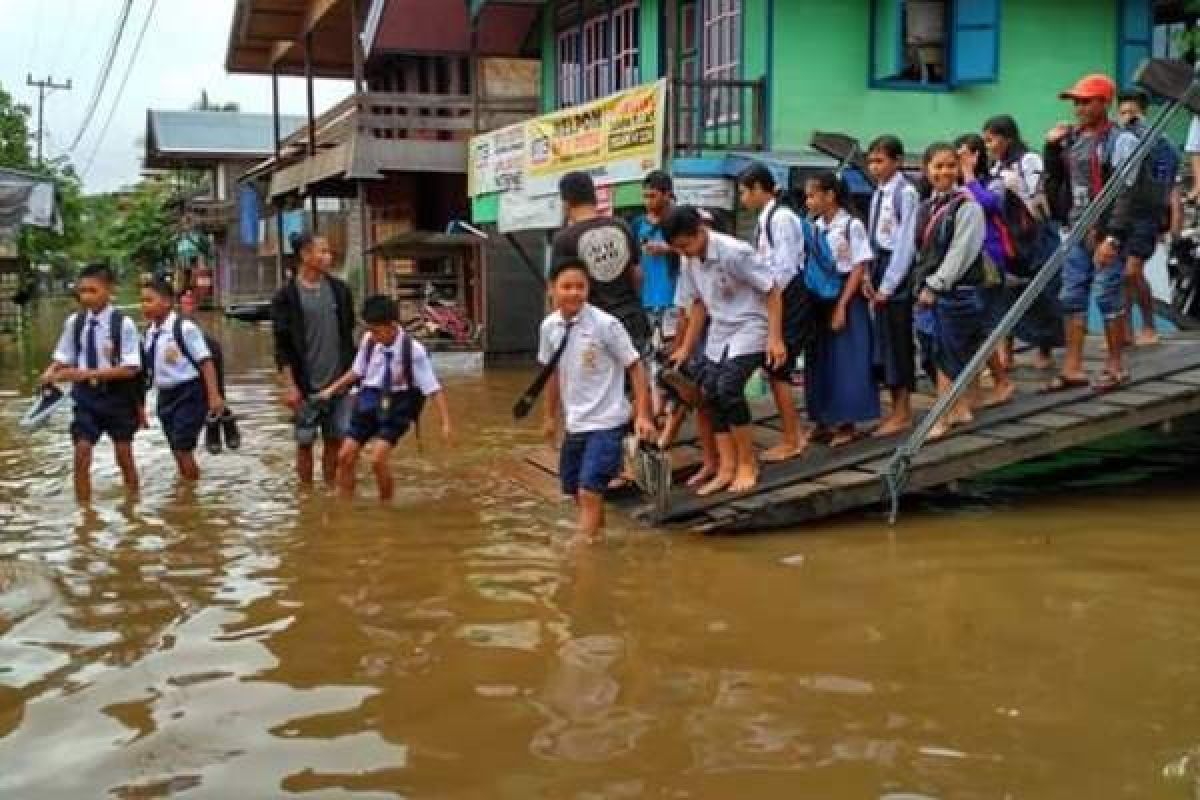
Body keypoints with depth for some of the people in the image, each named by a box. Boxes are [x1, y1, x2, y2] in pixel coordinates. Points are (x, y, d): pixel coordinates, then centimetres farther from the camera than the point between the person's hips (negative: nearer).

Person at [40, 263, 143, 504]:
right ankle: (84, 508, 5)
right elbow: (62, 359, 7)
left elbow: (130, 368, -18)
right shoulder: (74, 322, -2)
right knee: (82, 452, -6)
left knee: (124, 453, 10)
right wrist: (50, 374, -15)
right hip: (87, 395, 3)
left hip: (117, 396, -2)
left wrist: (89, 373, -25)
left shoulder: (124, 324, -14)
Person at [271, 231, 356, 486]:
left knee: (335, 441, 8)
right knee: (305, 442, 4)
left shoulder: (339, 290, 6)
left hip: (339, 381, 3)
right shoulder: (287, 296, -6)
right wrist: (290, 385, -12)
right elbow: (282, 346, -6)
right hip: (307, 386, -3)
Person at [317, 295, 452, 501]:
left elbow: (434, 389, -17)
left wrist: (446, 424, -22)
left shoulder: (414, 351, -19)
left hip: (397, 406, -5)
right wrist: (332, 390, 6)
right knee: (346, 456, 0)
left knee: (378, 459, -17)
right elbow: (357, 371, 12)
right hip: (370, 399, 5)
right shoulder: (369, 341, -7)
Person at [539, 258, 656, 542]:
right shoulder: (549, 327, -1)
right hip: (574, 423, 6)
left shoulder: (605, 324, -17)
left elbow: (635, 367, -10)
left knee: (589, 491, -13)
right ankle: (596, 535, 39)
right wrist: (551, 416, 22)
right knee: (575, 490, 17)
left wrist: (642, 415, -14)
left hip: (606, 423, -6)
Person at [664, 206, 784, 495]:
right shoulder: (689, 262, -2)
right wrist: (686, 347, 12)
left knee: (728, 389, -21)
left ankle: (747, 463, -5)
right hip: (719, 332, 7)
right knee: (711, 395, 0)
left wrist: (774, 338, -20)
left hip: (749, 328, -7)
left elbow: (772, 290, -17)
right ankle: (727, 468, 9)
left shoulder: (735, 252, -23)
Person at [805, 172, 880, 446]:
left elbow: (859, 268, -11)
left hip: (847, 299, -5)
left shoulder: (852, 226, -10)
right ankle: (825, 421, 19)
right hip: (819, 298, 5)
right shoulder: (814, 228, 5)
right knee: (820, 361, 8)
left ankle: (848, 424, 9)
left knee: (846, 361, 0)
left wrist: (842, 305, -15)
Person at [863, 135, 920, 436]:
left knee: (899, 340, 0)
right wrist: (869, 276, 1)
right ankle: (896, 407, 22)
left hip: (899, 270, -8)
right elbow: (873, 238, 11)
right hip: (880, 266, 8)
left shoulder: (906, 193, -14)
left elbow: (905, 243, -15)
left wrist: (888, 285, -14)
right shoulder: (878, 193, 10)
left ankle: (903, 413, 10)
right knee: (883, 338, 12)